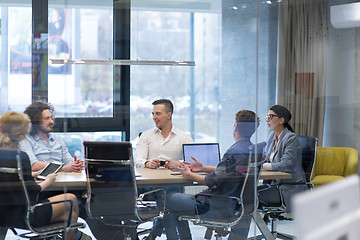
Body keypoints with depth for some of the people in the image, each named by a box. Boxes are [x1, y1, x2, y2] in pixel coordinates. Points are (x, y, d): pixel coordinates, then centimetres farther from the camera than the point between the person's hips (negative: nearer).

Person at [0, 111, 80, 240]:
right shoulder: (20, 157, -22)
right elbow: (31, 190, -18)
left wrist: (32, 175, 18)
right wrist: (47, 182, -1)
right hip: (23, 217, -8)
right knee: (71, 199, 13)